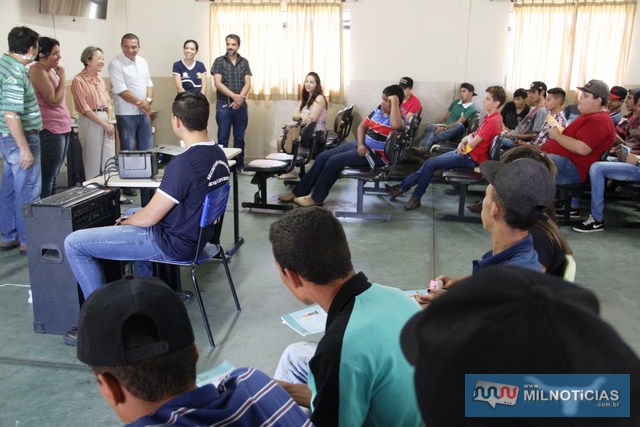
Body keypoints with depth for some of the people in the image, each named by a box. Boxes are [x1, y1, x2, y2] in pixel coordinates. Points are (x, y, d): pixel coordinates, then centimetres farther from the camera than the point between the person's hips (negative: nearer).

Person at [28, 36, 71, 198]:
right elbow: (54, 101, -17)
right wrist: (62, 77, -11)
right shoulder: (38, 71, -13)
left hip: (62, 128, 9)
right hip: (50, 130, -9)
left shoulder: (50, 70, 14)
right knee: (46, 178, -6)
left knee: (54, 177, 14)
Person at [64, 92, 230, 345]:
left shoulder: (183, 164, -28)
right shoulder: (219, 154, -1)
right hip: (198, 234, 9)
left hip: (173, 244, -9)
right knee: (134, 217, 37)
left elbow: (149, 217, -21)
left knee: (74, 244, -3)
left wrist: (123, 222, 2)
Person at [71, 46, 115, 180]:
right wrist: (104, 124, -13)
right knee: (93, 161, -1)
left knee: (110, 160, 8)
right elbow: (85, 108, -12)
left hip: (106, 120, 7)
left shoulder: (100, 79, 14)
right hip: (90, 122, -7)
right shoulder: (79, 80, -7)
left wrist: (110, 121, -1)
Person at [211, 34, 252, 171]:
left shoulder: (244, 62, 9)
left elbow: (247, 84, 2)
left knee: (239, 138, 8)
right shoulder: (219, 61, 1)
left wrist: (240, 98, -14)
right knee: (223, 138, 0)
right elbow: (217, 83, -8)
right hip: (224, 105, -3)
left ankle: (239, 165, 17)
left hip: (241, 105, 3)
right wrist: (234, 96, -16)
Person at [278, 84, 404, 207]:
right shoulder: (379, 109, 7)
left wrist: (394, 101, -31)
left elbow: (396, 125, -43)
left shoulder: (397, 118, -17)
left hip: (376, 154, -9)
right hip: (362, 146, 9)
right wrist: (360, 144, -4)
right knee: (322, 157, -1)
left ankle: (316, 197, -6)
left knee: (334, 161, -22)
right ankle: (300, 191, 6)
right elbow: (362, 126, 14)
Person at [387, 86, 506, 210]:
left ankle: (416, 198, -3)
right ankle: (403, 186, 8)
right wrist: (463, 142, -2)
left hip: (471, 158, -10)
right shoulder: (491, 117, 11)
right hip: (468, 153, 10)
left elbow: (472, 144, -23)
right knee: (430, 162, 6)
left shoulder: (492, 121, -21)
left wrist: (469, 138, 1)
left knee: (430, 163, -13)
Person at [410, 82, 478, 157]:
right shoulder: (455, 102, 19)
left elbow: (459, 122, -12)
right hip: (445, 128, 4)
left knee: (459, 126, -39)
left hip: (455, 133, -4)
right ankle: (423, 148, -60)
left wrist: (444, 128, -22)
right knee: (430, 127, -29)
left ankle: (432, 140, -47)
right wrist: (440, 125, -1)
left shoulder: (472, 109, -1)